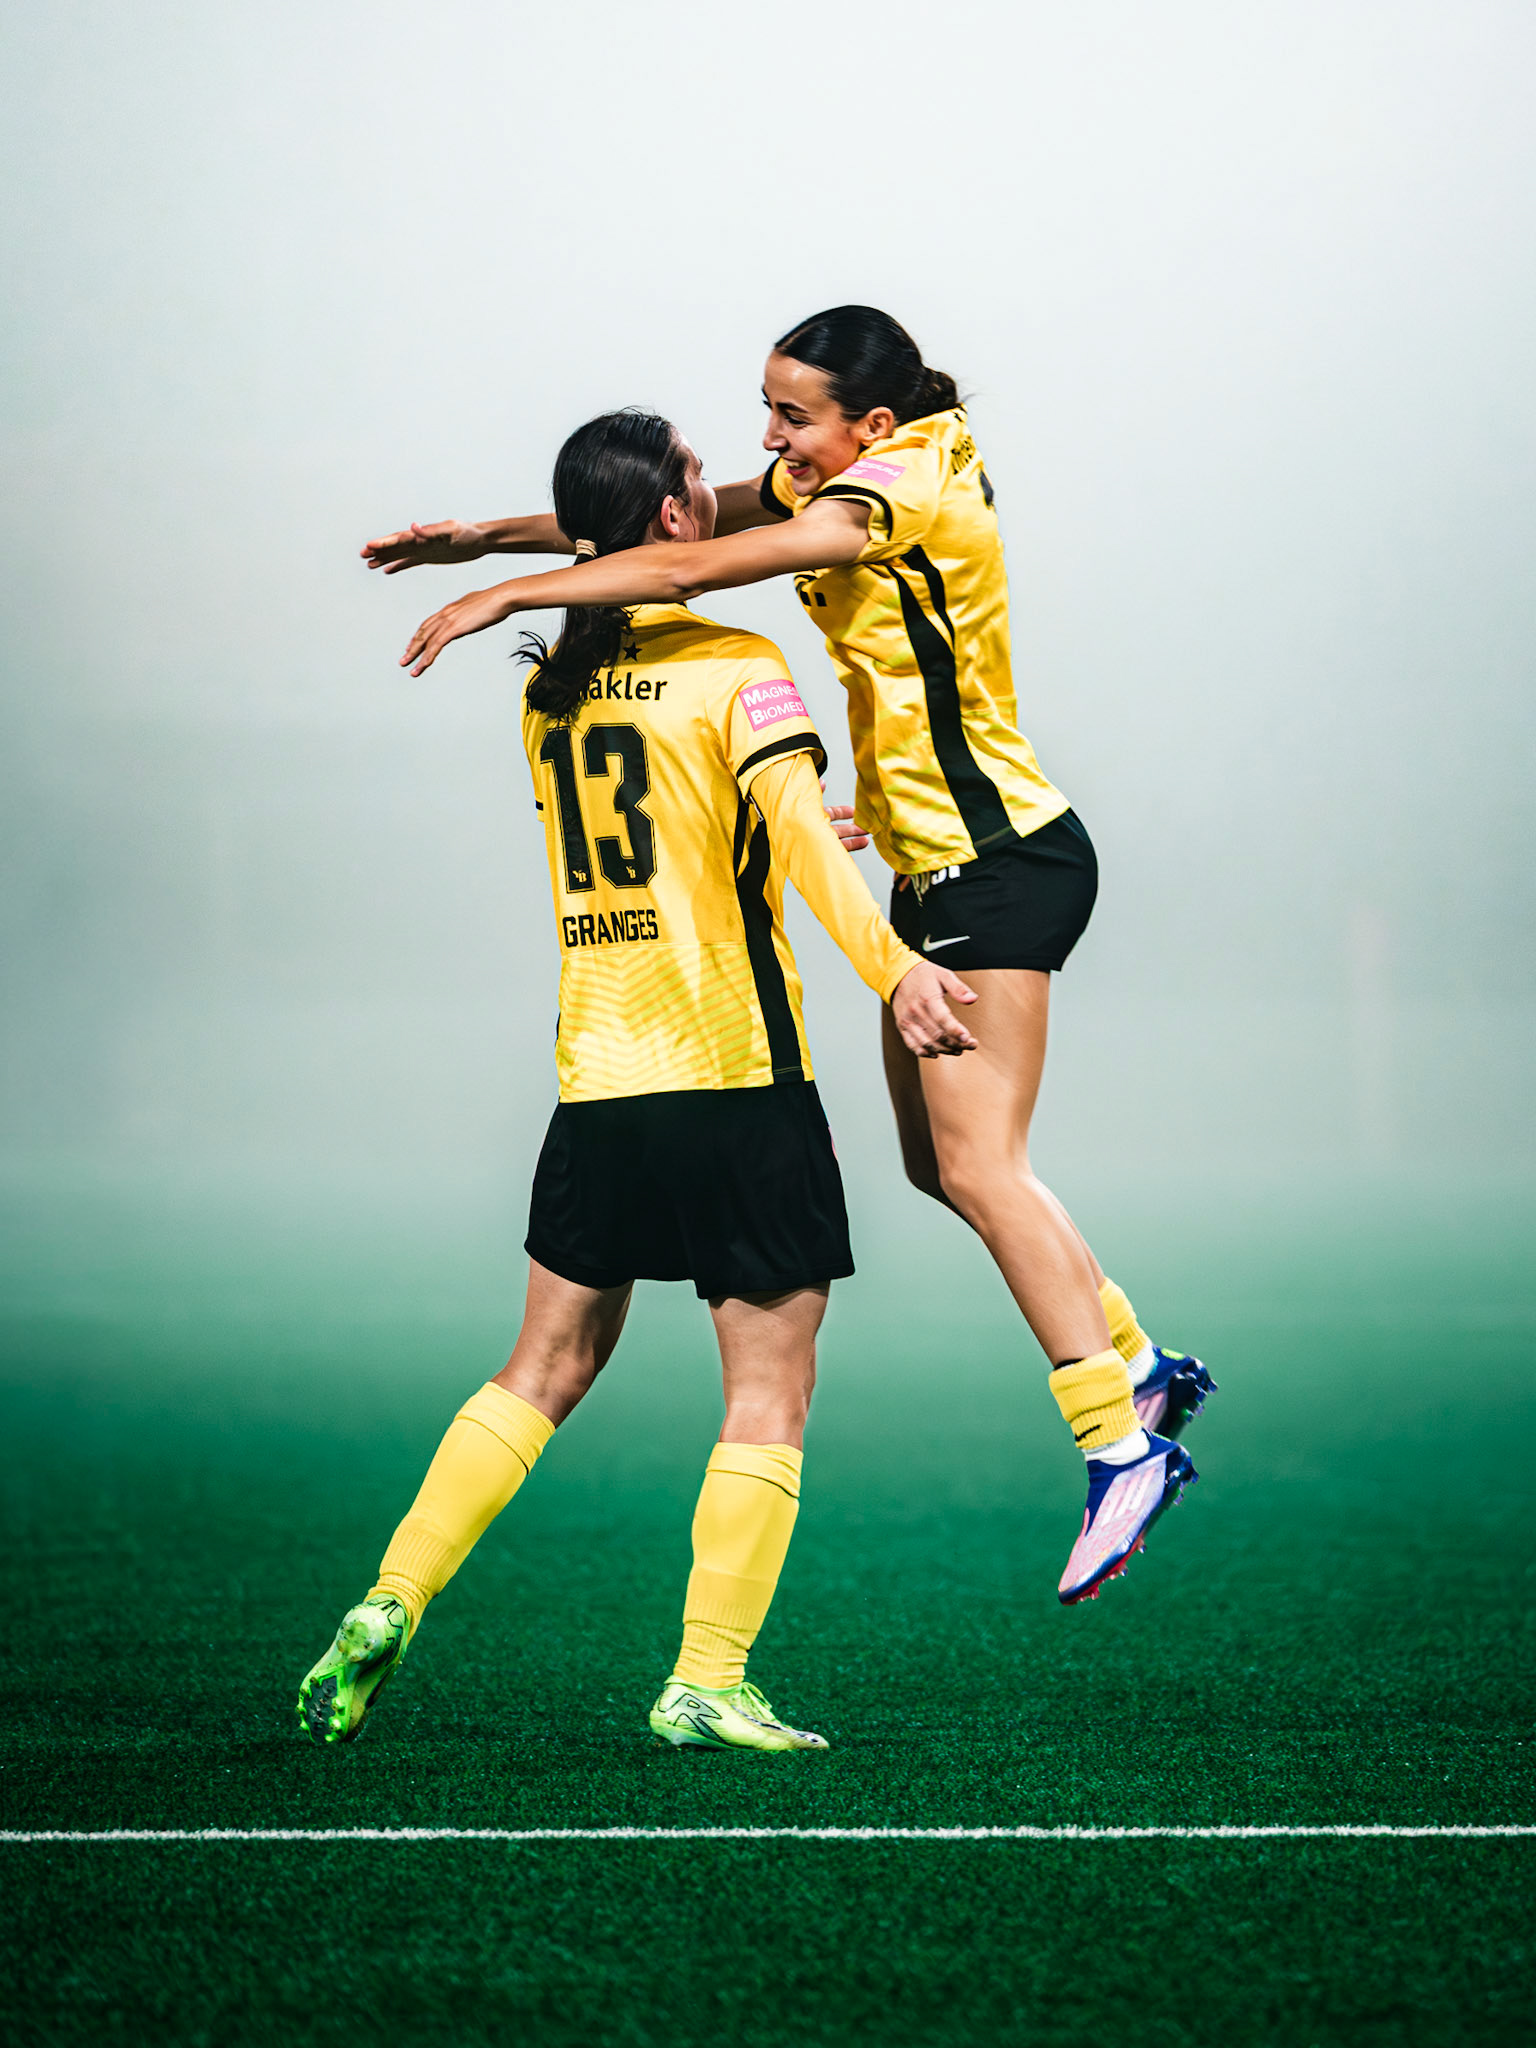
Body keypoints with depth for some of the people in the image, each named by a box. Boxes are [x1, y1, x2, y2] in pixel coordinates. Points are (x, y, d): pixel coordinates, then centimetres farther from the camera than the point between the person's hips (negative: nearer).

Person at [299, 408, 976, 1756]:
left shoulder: (549, 686, 12)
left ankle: (390, 1607, 7)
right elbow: (799, 824, -23)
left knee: (549, 1367, 16)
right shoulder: (738, 669, -8)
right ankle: (707, 1683, -4)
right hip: (738, 1083, -6)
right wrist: (889, 963, -31)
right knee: (770, 1392, 1)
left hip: (595, 1079, 6)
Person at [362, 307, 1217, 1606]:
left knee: (976, 1165, -14)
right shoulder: (841, 486, 8)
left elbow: (695, 566, -27)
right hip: (942, 863, 10)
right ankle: (1144, 1369, 21)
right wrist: (486, 537, 7)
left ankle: (1124, 1446, -13)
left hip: (1004, 859, -10)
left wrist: (512, 594, -24)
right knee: (939, 1159, 13)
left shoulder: (899, 489, -19)